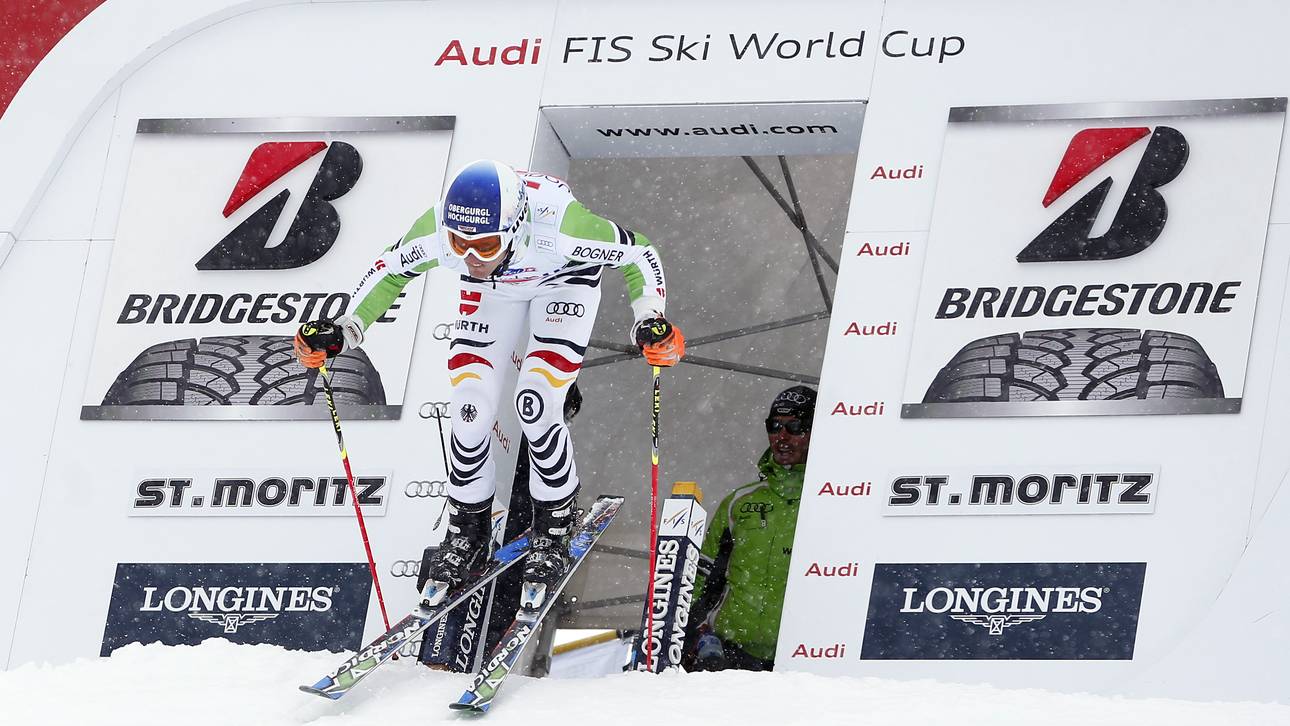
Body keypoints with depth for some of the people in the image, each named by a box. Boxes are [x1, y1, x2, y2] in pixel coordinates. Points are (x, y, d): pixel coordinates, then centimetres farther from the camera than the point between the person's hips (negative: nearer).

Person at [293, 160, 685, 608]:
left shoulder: (558, 224, -44)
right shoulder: (435, 230, -35)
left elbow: (638, 252, -26)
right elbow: (390, 269, -12)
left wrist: (649, 320, -40)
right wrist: (347, 329, -22)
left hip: (564, 281, -3)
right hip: (491, 292, 3)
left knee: (535, 404, -19)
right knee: (470, 408, -10)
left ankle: (554, 529, 5)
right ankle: (468, 533, 14)